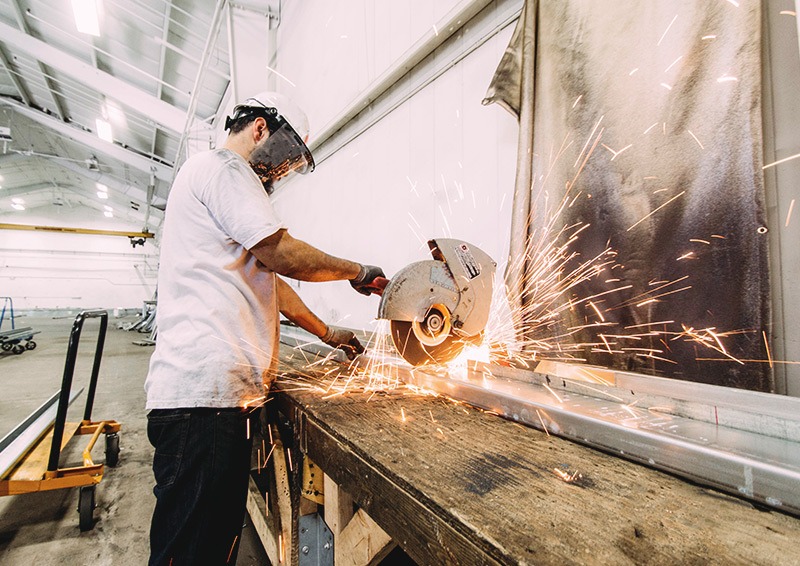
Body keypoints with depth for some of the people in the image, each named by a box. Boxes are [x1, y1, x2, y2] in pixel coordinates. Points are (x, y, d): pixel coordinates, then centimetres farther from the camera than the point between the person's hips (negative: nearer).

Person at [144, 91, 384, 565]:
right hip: (204, 393, -10)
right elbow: (283, 254, -15)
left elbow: (268, 278, 27)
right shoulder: (220, 168, -3)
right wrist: (358, 271, 1)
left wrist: (328, 333, 25)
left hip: (229, 391, 10)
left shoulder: (230, 180, 29)